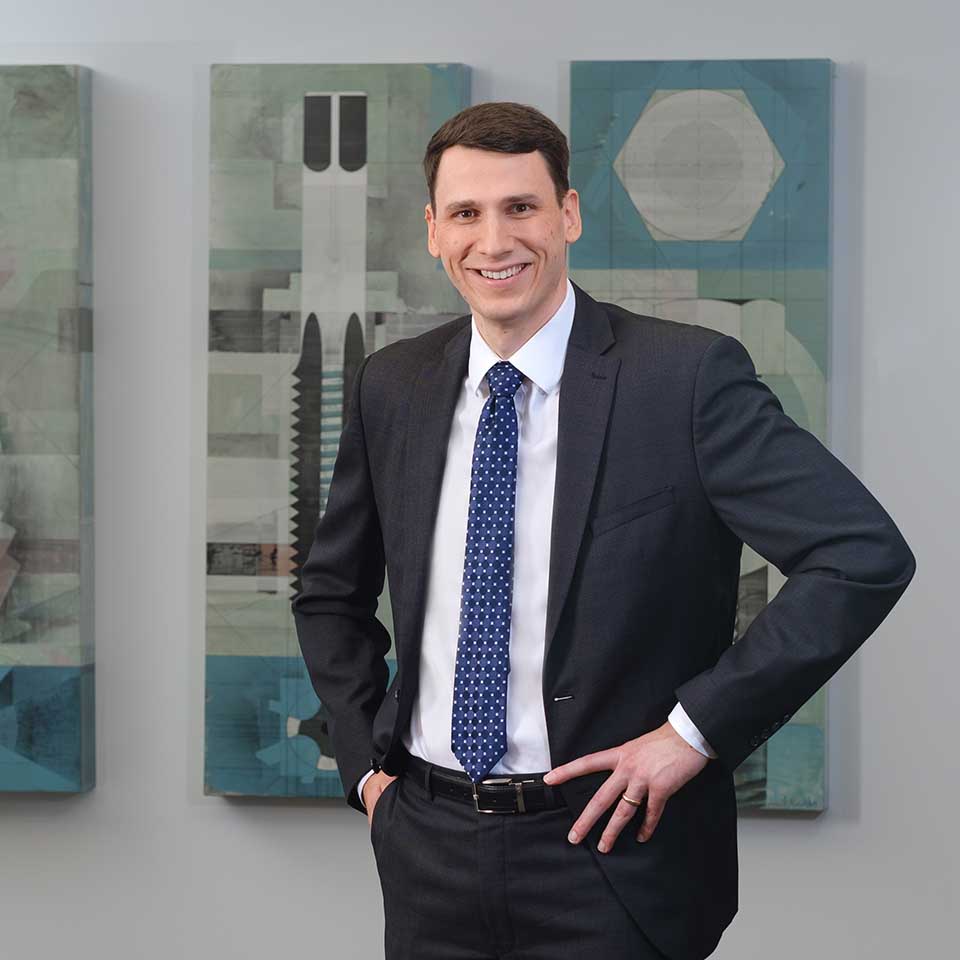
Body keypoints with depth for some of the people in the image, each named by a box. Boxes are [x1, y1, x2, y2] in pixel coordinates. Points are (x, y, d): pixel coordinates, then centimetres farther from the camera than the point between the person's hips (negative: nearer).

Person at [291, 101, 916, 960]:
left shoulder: (687, 374, -12)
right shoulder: (391, 386, 3)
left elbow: (867, 555, -18)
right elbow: (332, 594, 16)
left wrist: (695, 730, -17)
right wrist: (366, 765, 6)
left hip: (610, 853, -4)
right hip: (429, 848, 4)